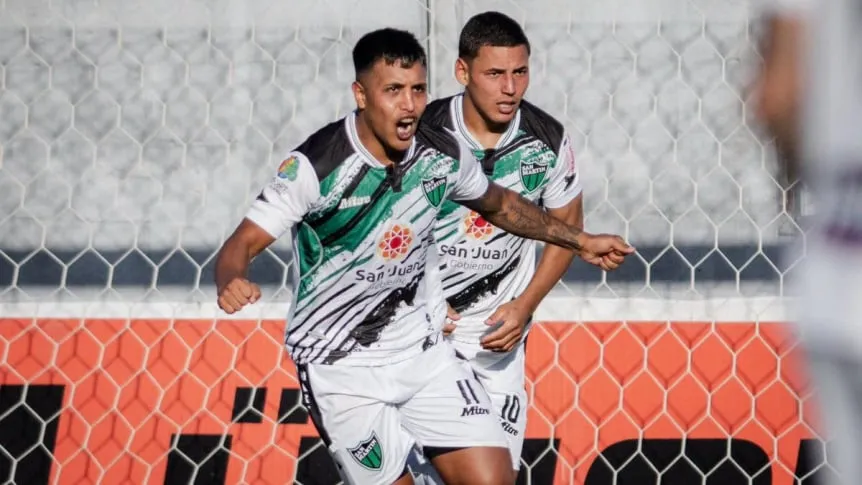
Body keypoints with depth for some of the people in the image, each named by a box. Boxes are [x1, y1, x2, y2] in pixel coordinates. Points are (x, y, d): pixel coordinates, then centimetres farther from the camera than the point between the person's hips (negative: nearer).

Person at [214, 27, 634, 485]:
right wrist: (231, 283, -42)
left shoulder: (443, 154, -4)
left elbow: (500, 204, 18)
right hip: (340, 365, -5)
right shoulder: (315, 166, -20)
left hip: (424, 349, 5)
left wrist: (579, 240, 17)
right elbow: (243, 243, -20)